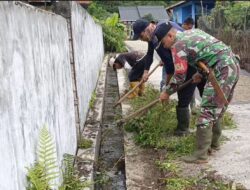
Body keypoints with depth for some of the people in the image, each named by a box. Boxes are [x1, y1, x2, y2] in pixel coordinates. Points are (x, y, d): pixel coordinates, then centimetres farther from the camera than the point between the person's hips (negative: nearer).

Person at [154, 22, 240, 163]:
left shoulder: (178, 45, -7)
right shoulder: (193, 32, 21)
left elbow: (180, 76, -6)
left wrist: (167, 92, 7)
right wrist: (201, 74, 20)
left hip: (222, 70, -10)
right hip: (233, 64, 10)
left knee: (207, 111, -7)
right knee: (217, 109, 18)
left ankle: (201, 155, -3)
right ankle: (214, 143, 30)